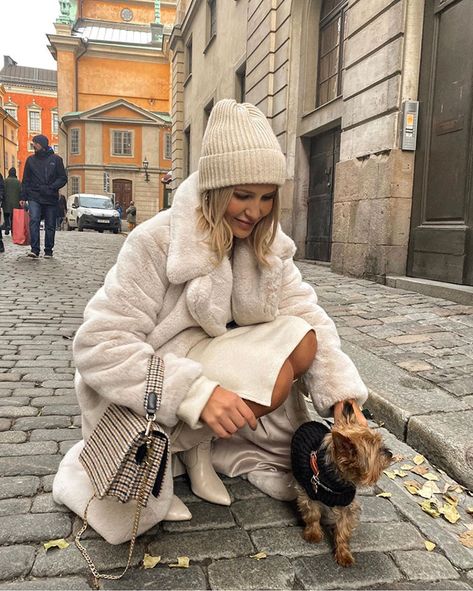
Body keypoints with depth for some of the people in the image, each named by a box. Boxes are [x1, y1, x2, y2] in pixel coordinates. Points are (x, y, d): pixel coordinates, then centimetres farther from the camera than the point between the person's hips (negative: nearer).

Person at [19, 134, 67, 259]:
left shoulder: (56, 159, 4)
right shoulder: (30, 159, 11)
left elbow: (63, 178, 1)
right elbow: (26, 180, 13)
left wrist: (50, 188, -13)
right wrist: (23, 197, 4)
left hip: (51, 198, -1)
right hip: (34, 198, 1)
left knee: (50, 226, 4)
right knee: (34, 221, -17)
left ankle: (48, 251, 14)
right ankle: (34, 249, -18)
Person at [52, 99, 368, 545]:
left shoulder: (267, 244, -3)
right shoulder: (157, 241, -23)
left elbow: (306, 313, -8)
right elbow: (100, 345, -26)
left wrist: (341, 392, -21)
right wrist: (196, 392, -36)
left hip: (217, 358, 6)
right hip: (147, 394, -6)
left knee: (302, 342, -15)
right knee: (275, 377, -26)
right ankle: (191, 447, -2)